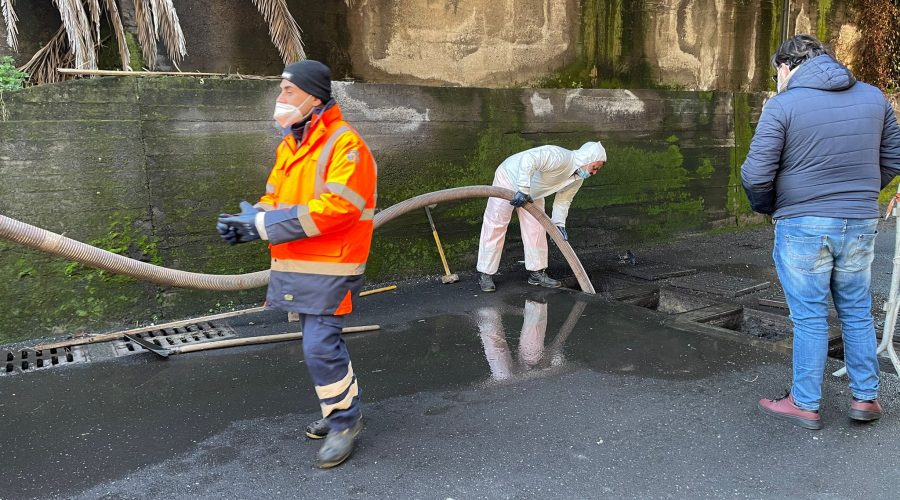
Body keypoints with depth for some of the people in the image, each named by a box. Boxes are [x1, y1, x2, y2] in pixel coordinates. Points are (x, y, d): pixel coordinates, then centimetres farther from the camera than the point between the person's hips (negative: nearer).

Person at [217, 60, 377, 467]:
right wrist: (246, 223, -6)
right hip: (297, 266, 8)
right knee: (321, 341, 16)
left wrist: (264, 223, -23)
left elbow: (335, 207, -25)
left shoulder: (344, 144, -14)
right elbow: (275, 199, 16)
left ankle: (345, 421, 9)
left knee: (320, 347, -10)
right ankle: (338, 410, 32)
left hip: (329, 268, -8)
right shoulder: (289, 147, 14)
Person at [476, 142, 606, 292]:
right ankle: (485, 274, 2)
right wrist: (523, 189, -48)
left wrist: (559, 224, -10)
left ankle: (537, 273, 14)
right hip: (509, 177, -8)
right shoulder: (560, 157, -36)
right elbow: (528, 158, -47)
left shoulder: (578, 180, -6)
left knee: (535, 229, 3)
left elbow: (563, 200, 4)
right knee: (495, 226, -5)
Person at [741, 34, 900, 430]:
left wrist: (767, 207, 4)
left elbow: (755, 175, -15)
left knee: (810, 318, 6)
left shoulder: (783, 105, -11)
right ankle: (865, 398, 27)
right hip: (861, 224, 5)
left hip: (803, 226, -4)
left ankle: (805, 404, 16)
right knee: (857, 314, 17)